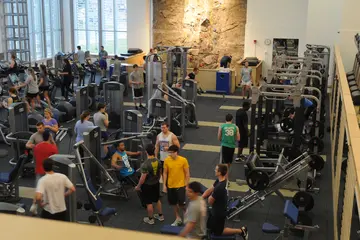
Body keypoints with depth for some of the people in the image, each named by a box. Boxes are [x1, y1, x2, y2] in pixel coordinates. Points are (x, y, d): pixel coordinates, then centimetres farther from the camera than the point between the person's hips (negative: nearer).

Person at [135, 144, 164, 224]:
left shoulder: (145, 164, -29)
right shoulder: (158, 161, -9)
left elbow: (143, 178, -24)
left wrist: (138, 186, -9)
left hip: (147, 185, -6)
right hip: (156, 183, 6)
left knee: (149, 203, 10)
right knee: (157, 200, 23)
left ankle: (150, 219, 24)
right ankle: (160, 216, 38)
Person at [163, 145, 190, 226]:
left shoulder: (183, 160, -15)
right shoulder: (166, 160, -7)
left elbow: (187, 173, -7)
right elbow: (165, 173, 3)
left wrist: (186, 185, -9)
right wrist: (164, 185, 0)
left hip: (180, 185, -4)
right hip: (170, 186, 4)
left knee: (181, 204, -5)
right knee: (173, 203, 13)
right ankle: (178, 218, 32)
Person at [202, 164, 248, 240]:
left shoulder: (219, 188, -36)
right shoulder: (219, 180, -7)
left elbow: (210, 202, -23)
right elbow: (209, 190, 4)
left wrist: (210, 196, -1)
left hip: (219, 213, -9)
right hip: (216, 210, 9)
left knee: (217, 232, 13)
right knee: (209, 227, 26)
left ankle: (240, 231, 13)